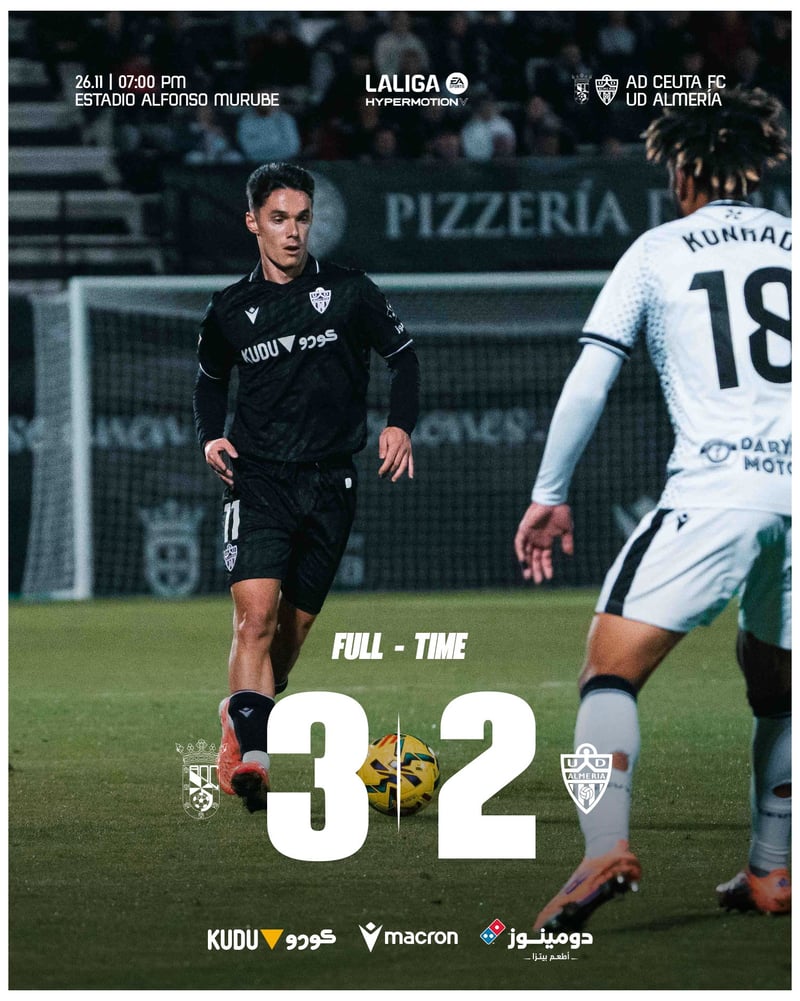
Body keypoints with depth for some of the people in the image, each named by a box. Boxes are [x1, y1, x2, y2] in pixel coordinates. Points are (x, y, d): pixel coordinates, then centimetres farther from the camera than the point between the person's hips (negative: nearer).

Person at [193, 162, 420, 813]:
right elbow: (211, 379, 23)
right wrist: (210, 436, 5)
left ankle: (243, 718, 33)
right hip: (257, 480, -1)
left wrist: (401, 424, -5)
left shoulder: (349, 292, 1)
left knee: (293, 628, 8)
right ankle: (251, 757, -28)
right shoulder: (231, 310, 6)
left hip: (331, 484, 1)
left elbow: (403, 355, 10)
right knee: (255, 615, -19)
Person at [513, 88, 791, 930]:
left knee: (612, 663, -4)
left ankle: (606, 846, -24)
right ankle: (771, 873, 23)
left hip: (713, 487, -4)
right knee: (774, 680, 22)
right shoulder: (791, 242, 15)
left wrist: (549, 495, 12)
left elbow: (587, 384, 5)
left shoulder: (656, 252, 8)